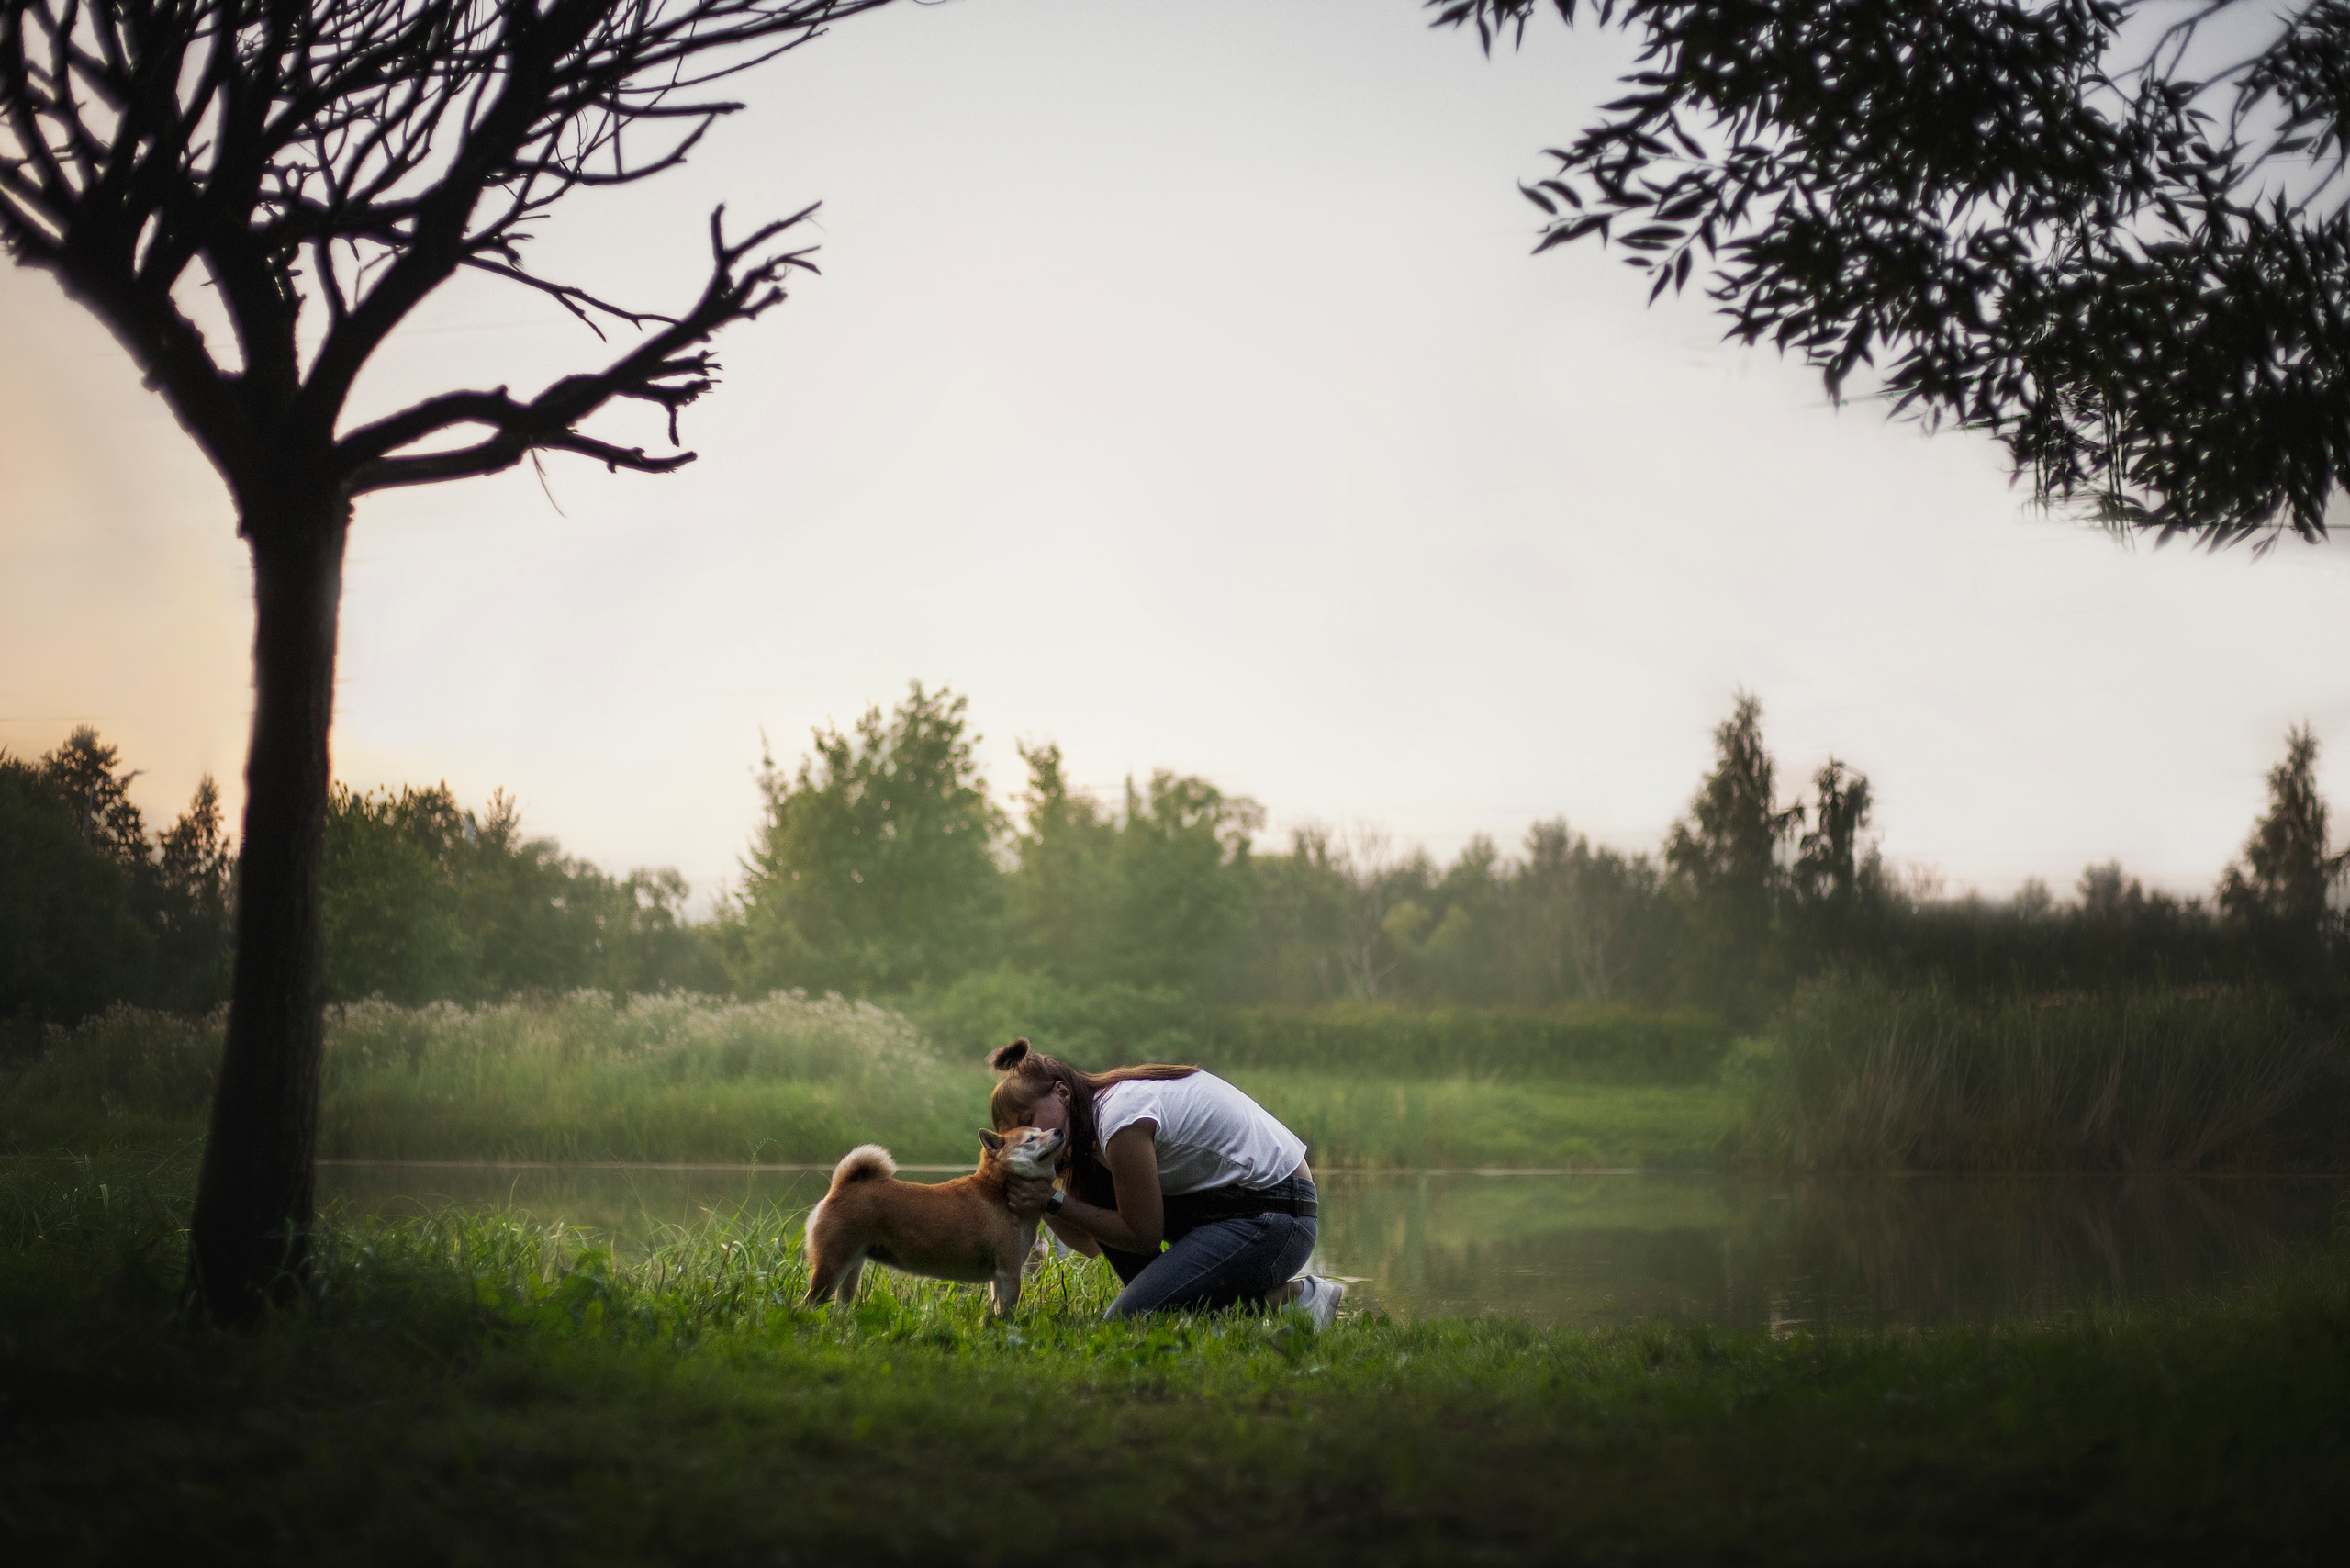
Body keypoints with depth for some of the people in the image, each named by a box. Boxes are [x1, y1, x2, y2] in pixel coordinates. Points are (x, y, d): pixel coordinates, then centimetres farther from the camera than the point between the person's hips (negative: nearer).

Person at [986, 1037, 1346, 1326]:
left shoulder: (1121, 1116, -19)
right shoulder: (1103, 1102, 10)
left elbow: (1144, 1236, -14)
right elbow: (1090, 1243, 9)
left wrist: (1054, 1201, -11)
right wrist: (1041, 1202, -7)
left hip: (1275, 1219, -10)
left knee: (1127, 1320, -16)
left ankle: (1283, 1300, -9)